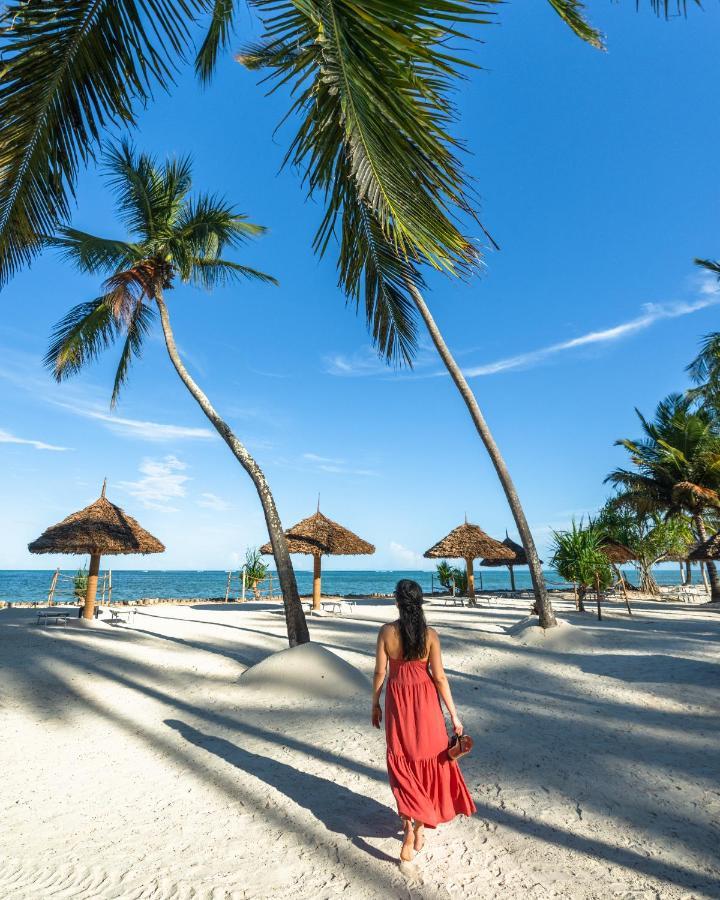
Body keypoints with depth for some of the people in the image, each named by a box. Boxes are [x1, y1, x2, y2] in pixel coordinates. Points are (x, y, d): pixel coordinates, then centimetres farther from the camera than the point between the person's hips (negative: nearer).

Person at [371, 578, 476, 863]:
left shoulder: (387, 632, -12)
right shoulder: (430, 634, -12)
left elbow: (380, 672, -7)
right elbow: (439, 676, -11)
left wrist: (375, 704, 8)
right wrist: (454, 714, -2)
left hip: (397, 699, 0)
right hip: (425, 699, 0)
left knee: (402, 762, 15)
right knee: (428, 758, 17)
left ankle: (408, 825, 11)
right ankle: (418, 829, 22)